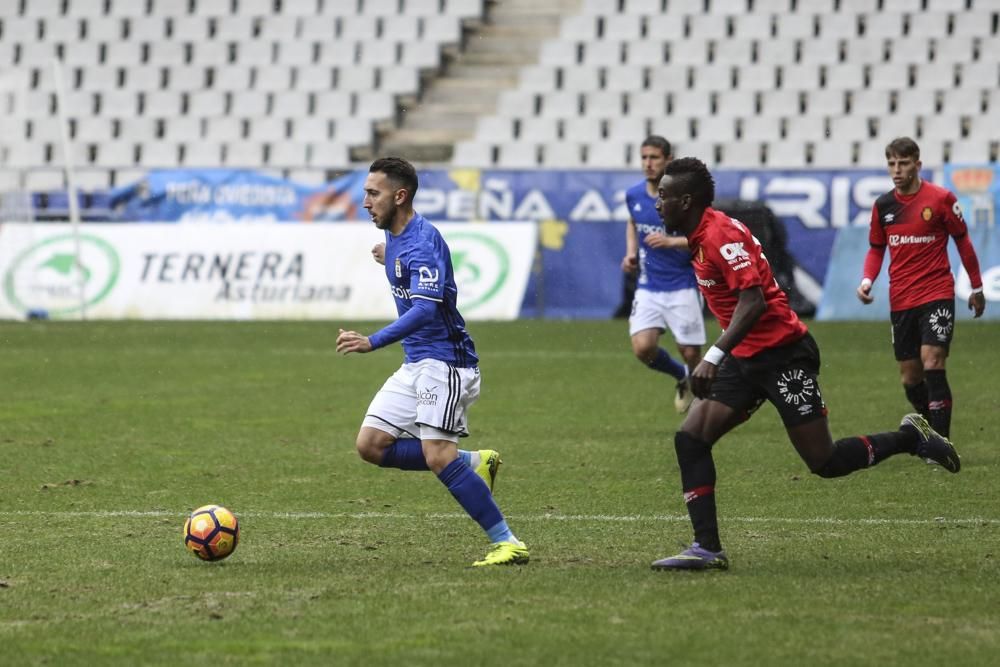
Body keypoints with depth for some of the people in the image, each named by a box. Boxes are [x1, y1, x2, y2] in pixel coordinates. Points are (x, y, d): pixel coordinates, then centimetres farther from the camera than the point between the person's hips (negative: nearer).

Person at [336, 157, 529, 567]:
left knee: (437, 455, -20)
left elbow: (426, 307, -33)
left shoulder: (421, 242, -20)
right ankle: (475, 463, 11)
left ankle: (508, 544, -14)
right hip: (416, 364, 10)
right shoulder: (395, 237, 10)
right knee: (371, 445, 1)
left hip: (445, 361, -10)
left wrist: (373, 342, -41)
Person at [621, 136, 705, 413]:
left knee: (690, 353, -4)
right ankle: (681, 377, 18)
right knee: (643, 348, -12)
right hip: (648, 287, 4)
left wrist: (671, 241, -28)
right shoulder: (634, 195, 2)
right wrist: (631, 253, 8)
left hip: (682, 287, -4)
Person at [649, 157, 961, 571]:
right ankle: (707, 548, -7)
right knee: (690, 439, -5)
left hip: (783, 356, -10)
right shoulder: (699, 238, 12)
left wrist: (714, 356, -35)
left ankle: (910, 438, 16)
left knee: (824, 463, -6)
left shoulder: (720, 234, -19)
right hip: (745, 359, 10)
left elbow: (753, 302, -29)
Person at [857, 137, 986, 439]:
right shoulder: (883, 206, 5)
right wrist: (867, 280, -2)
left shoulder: (941, 199, -7)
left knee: (932, 363, -19)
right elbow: (876, 249, 17)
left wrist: (977, 287, 9)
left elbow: (962, 241, 4)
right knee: (910, 377, 6)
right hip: (900, 300, 5)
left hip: (937, 294, -5)